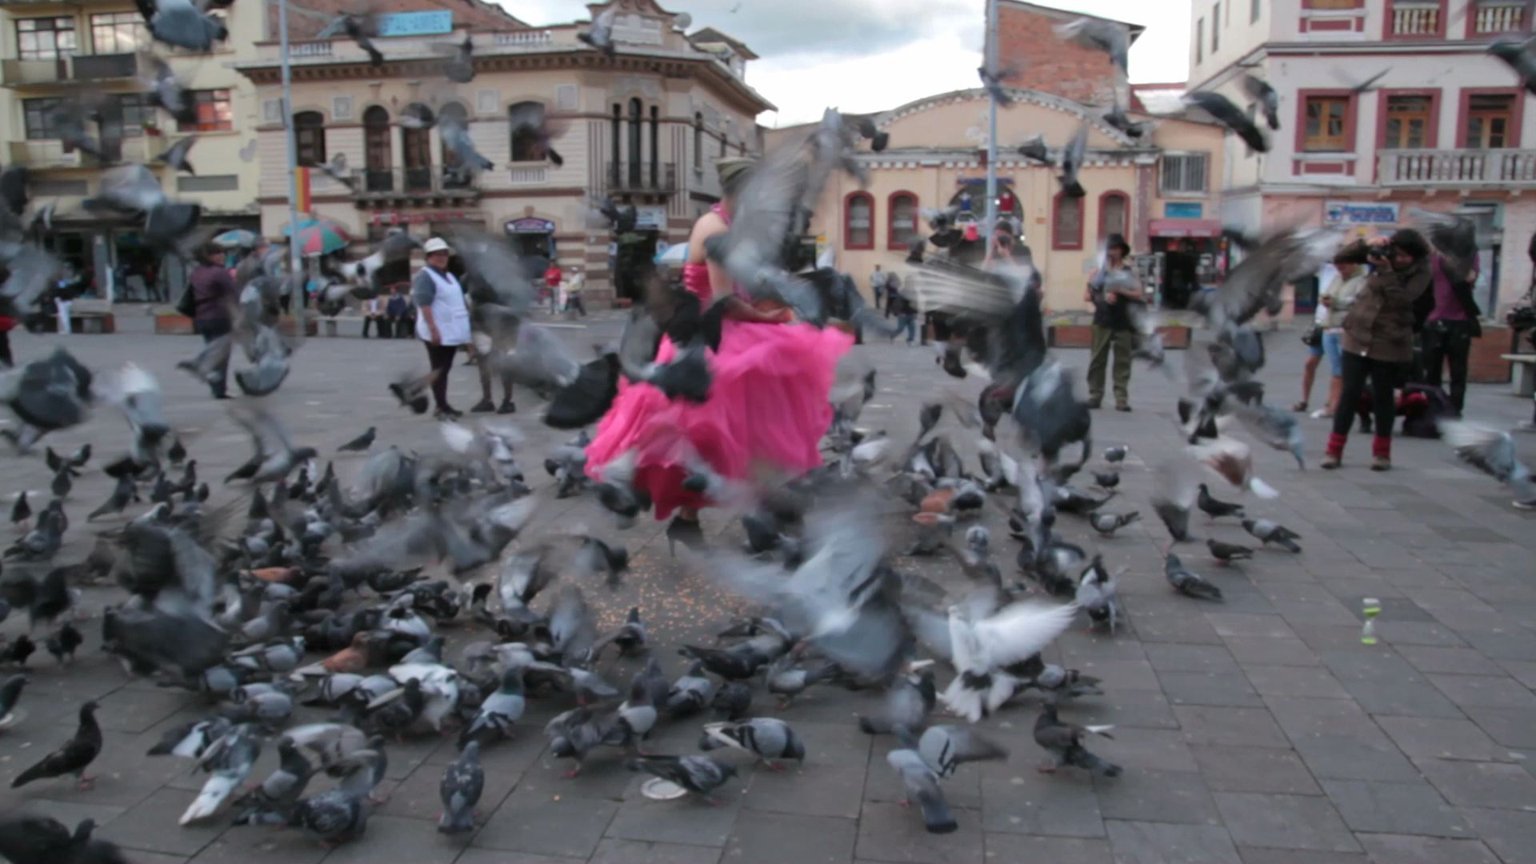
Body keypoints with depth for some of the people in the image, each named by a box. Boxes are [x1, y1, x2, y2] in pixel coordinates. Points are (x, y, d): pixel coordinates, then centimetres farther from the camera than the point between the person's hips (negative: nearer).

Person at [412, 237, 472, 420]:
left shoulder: (449, 276, 17)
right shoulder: (424, 277, -11)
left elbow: (459, 300, 25)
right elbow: (424, 305, -20)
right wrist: (433, 329, -27)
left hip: (452, 332, 9)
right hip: (438, 333, -9)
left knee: (445, 370, 13)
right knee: (439, 371, -4)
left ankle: (443, 405, 20)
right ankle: (442, 408, -2)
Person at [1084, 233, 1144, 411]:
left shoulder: (1130, 271, 8)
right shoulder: (1098, 271, 8)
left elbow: (1138, 295, 0)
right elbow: (1087, 295, 4)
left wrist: (1120, 291, -13)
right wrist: (1102, 298, -12)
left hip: (1124, 322, 0)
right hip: (1102, 321, 0)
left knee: (1122, 361, 1)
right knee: (1097, 359, 1)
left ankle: (1122, 398, 3)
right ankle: (1095, 395, 7)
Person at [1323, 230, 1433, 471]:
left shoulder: (1420, 274, -6)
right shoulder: (1384, 258, 3)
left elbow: (1401, 300, -20)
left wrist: (1387, 271, -26)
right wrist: (1368, 245, -14)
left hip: (1390, 344, -2)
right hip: (1357, 337, 2)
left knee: (1383, 397, 6)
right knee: (1349, 394, 2)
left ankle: (1382, 452, 19)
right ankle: (1334, 449, 7)